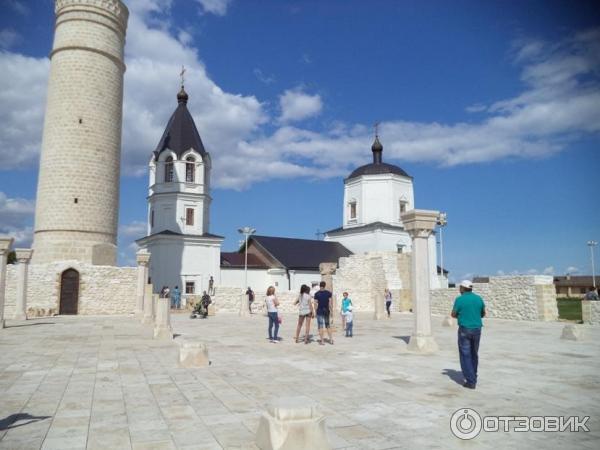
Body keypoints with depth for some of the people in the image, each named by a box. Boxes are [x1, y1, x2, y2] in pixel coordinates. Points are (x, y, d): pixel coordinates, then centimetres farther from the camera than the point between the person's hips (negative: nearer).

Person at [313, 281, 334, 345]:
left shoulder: (316, 293, -6)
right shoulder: (328, 293, 0)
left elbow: (316, 303, -7)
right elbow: (330, 303, -2)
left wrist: (316, 311, 1)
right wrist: (330, 311, 4)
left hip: (319, 311, -3)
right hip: (326, 311, 3)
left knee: (320, 326, 2)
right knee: (327, 325, 16)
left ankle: (322, 341, 2)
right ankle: (331, 339, 11)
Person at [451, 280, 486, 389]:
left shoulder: (459, 299, -10)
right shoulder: (479, 298, 3)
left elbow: (453, 315, -3)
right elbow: (483, 314, 14)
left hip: (464, 330, -5)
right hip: (477, 329, 5)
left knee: (465, 356, 2)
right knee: (474, 354, 20)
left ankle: (471, 381, -2)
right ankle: (473, 377, 30)